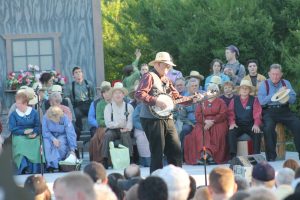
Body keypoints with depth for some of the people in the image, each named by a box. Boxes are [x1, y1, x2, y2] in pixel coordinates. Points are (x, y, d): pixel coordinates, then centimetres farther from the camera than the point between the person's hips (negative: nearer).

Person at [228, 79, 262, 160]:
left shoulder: (254, 100, 9)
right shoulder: (234, 101, 12)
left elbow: (257, 114, -2)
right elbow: (231, 113, 3)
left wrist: (256, 124, -21)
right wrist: (232, 123, -18)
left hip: (250, 125, -1)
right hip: (238, 125, 1)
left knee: (257, 133, -32)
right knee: (231, 133, -31)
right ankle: (233, 156, -32)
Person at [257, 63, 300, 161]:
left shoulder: (286, 83, 14)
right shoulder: (264, 84, 6)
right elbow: (262, 101, -9)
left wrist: (286, 97, -18)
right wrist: (277, 93, -10)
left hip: (284, 110, 3)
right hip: (269, 111, -2)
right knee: (268, 127, -32)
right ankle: (271, 156, -21)